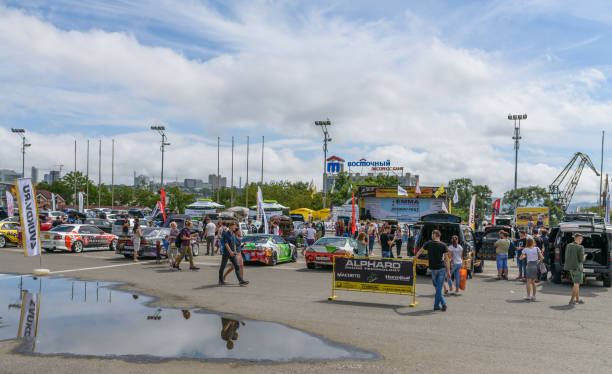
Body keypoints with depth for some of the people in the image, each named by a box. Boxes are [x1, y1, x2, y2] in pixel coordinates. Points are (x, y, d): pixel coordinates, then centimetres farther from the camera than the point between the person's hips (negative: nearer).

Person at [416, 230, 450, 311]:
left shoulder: (429, 243, 0)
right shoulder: (443, 245, -4)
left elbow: (420, 251, 12)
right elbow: (446, 259, -5)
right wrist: (448, 271, -1)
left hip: (433, 268, 0)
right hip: (442, 268, 0)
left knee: (437, 287, 13)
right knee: (439, 288, 2)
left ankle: (443, 303, 7)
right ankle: (436, 305, 5)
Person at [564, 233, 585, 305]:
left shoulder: (568, 246, 4)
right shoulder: (580, 247, -15)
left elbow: (566, 257, 7)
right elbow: (581, 259, -17)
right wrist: (583, 259, 5)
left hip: (570, 267, 7)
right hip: (577, 267, -7)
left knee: (577, 284, 20)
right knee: (576, 284, 4)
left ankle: (577, 299, 27)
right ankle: (571, 300, 3)